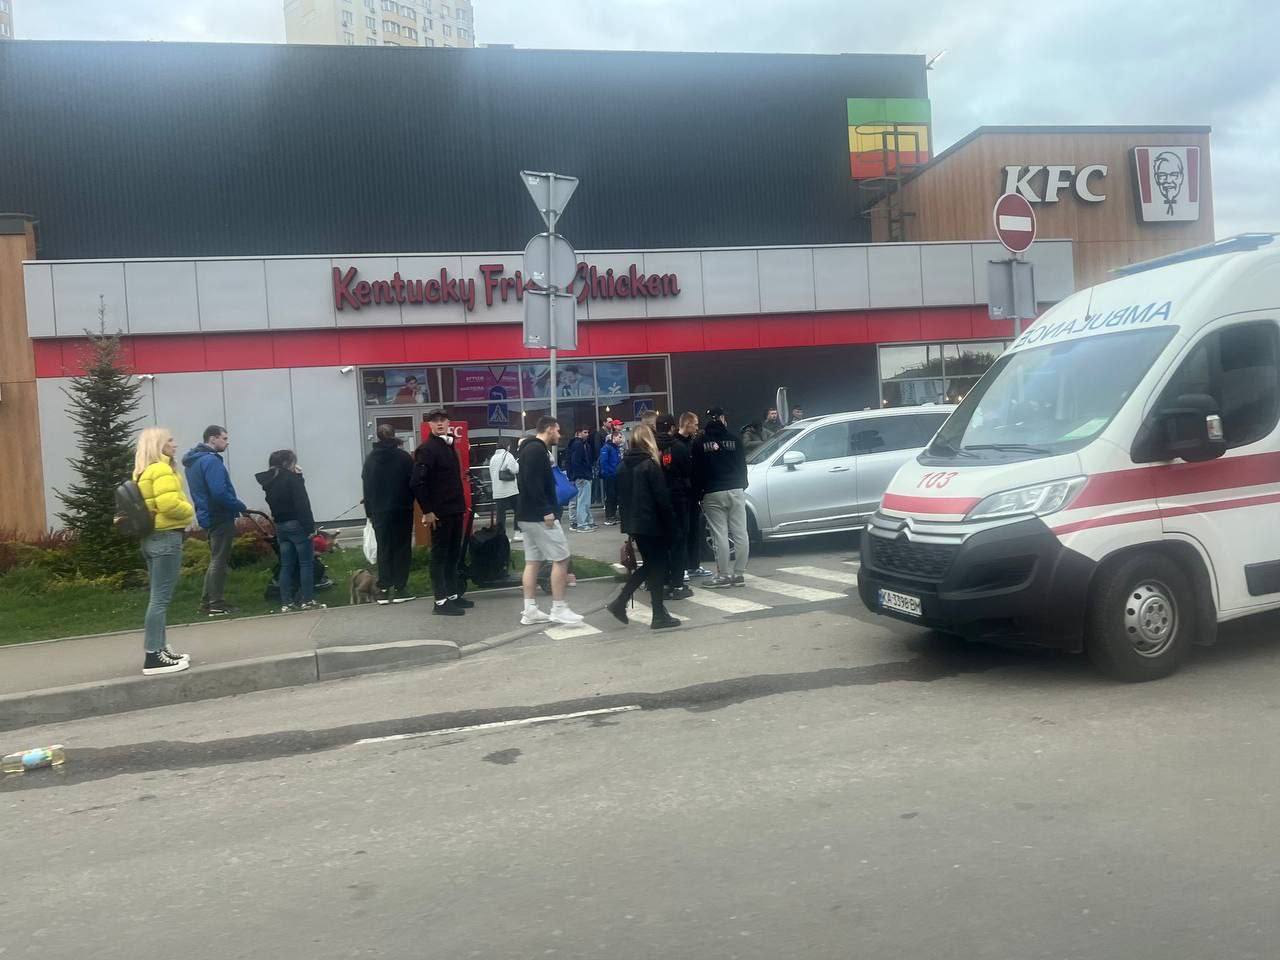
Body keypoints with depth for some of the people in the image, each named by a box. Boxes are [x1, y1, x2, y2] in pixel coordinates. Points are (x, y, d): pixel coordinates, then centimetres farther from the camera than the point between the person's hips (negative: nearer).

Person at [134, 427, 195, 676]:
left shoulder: (143, 472, 16)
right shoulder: (161, 470, -14)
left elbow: (153, 503, 18)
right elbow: (169, 504, -26)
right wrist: (189, 511, -8)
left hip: (152, 536, 10)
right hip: (166, 537, -10)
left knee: (158, 597, 15)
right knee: (161, 598, -8)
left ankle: (159, 650, 21)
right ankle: (153, 657, -7)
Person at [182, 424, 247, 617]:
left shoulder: (194, 460, 14)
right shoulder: (211, 460, -18)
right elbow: (219, 493, -26)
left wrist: (235, 505, 14)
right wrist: (240, 506, -12)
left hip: (209, 516, 9)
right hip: (220, 517, -9)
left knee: (216, 560, 17)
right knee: (219, 561, -2)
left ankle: (207, 601, 21)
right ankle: (216, 604, 3)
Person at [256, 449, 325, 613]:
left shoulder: (269, 481, 11)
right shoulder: (291, 478, -11)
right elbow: (302, 504, -17)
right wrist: (309, 526, -16)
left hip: (280, 526, 7)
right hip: (297, 525, -7)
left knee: (286, 565, 9)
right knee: (306, 563, 0)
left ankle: (286, 603, 9)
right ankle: (307, 601, 0)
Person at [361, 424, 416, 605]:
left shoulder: (370, 459, 4)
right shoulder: (404, 457, -5)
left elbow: (366, 486, 6)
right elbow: (413, 483, -5)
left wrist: (370, 512, 11)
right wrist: (410, 502, 7)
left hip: (379, 512, 3)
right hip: (402, 510, -3)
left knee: (383, 550, 8)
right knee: (402, 549, 3)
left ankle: (383, 590, 5)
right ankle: (400, 589, 0)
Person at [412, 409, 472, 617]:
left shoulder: (449, 445, 15)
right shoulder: (426, 449, -11)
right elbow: (418, 482, -19)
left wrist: (461, 505, 15)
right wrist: (427, 511, -20)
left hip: (455, 510, 8)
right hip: (439, 512, -8)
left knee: (454, 554, 13)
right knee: (440, 556, -2)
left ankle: (453, 595, 22)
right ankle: (441, 601, 2)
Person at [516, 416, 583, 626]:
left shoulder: (531, 448, 18)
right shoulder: (537, 450, -14)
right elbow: (533, 483, -24)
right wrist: (546, 511, -23)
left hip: (529, 514, 10)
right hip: (539, 515, -10)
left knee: (532, 561, 9)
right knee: (561, 558, -5)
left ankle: (530, 610, 10)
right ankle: (558, 609, -1)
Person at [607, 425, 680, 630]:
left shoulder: (624, 466, 6)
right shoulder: (650, 465, -13)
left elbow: (621, 496, 10)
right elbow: (662, 497, -15)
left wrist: (627, 520, 16)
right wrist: (671, 524, -8)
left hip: (633, 523, 7)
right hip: (652, 523, -7)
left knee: (649, 565, 17)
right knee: (657, 566, 3)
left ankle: (619, 602, 10)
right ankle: (659, 616, 7)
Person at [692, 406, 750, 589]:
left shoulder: (700, 443, 0)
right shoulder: (734, 440, 5)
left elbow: (697, 471, -1)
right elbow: (742, 466, 9)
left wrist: (699, 493, 5)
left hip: (712, 493, -2)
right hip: (736, 491, 2)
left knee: (720, 535, -1)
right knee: (740, 533, 4)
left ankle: (724, 575, 0)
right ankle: (739, 574, 6)